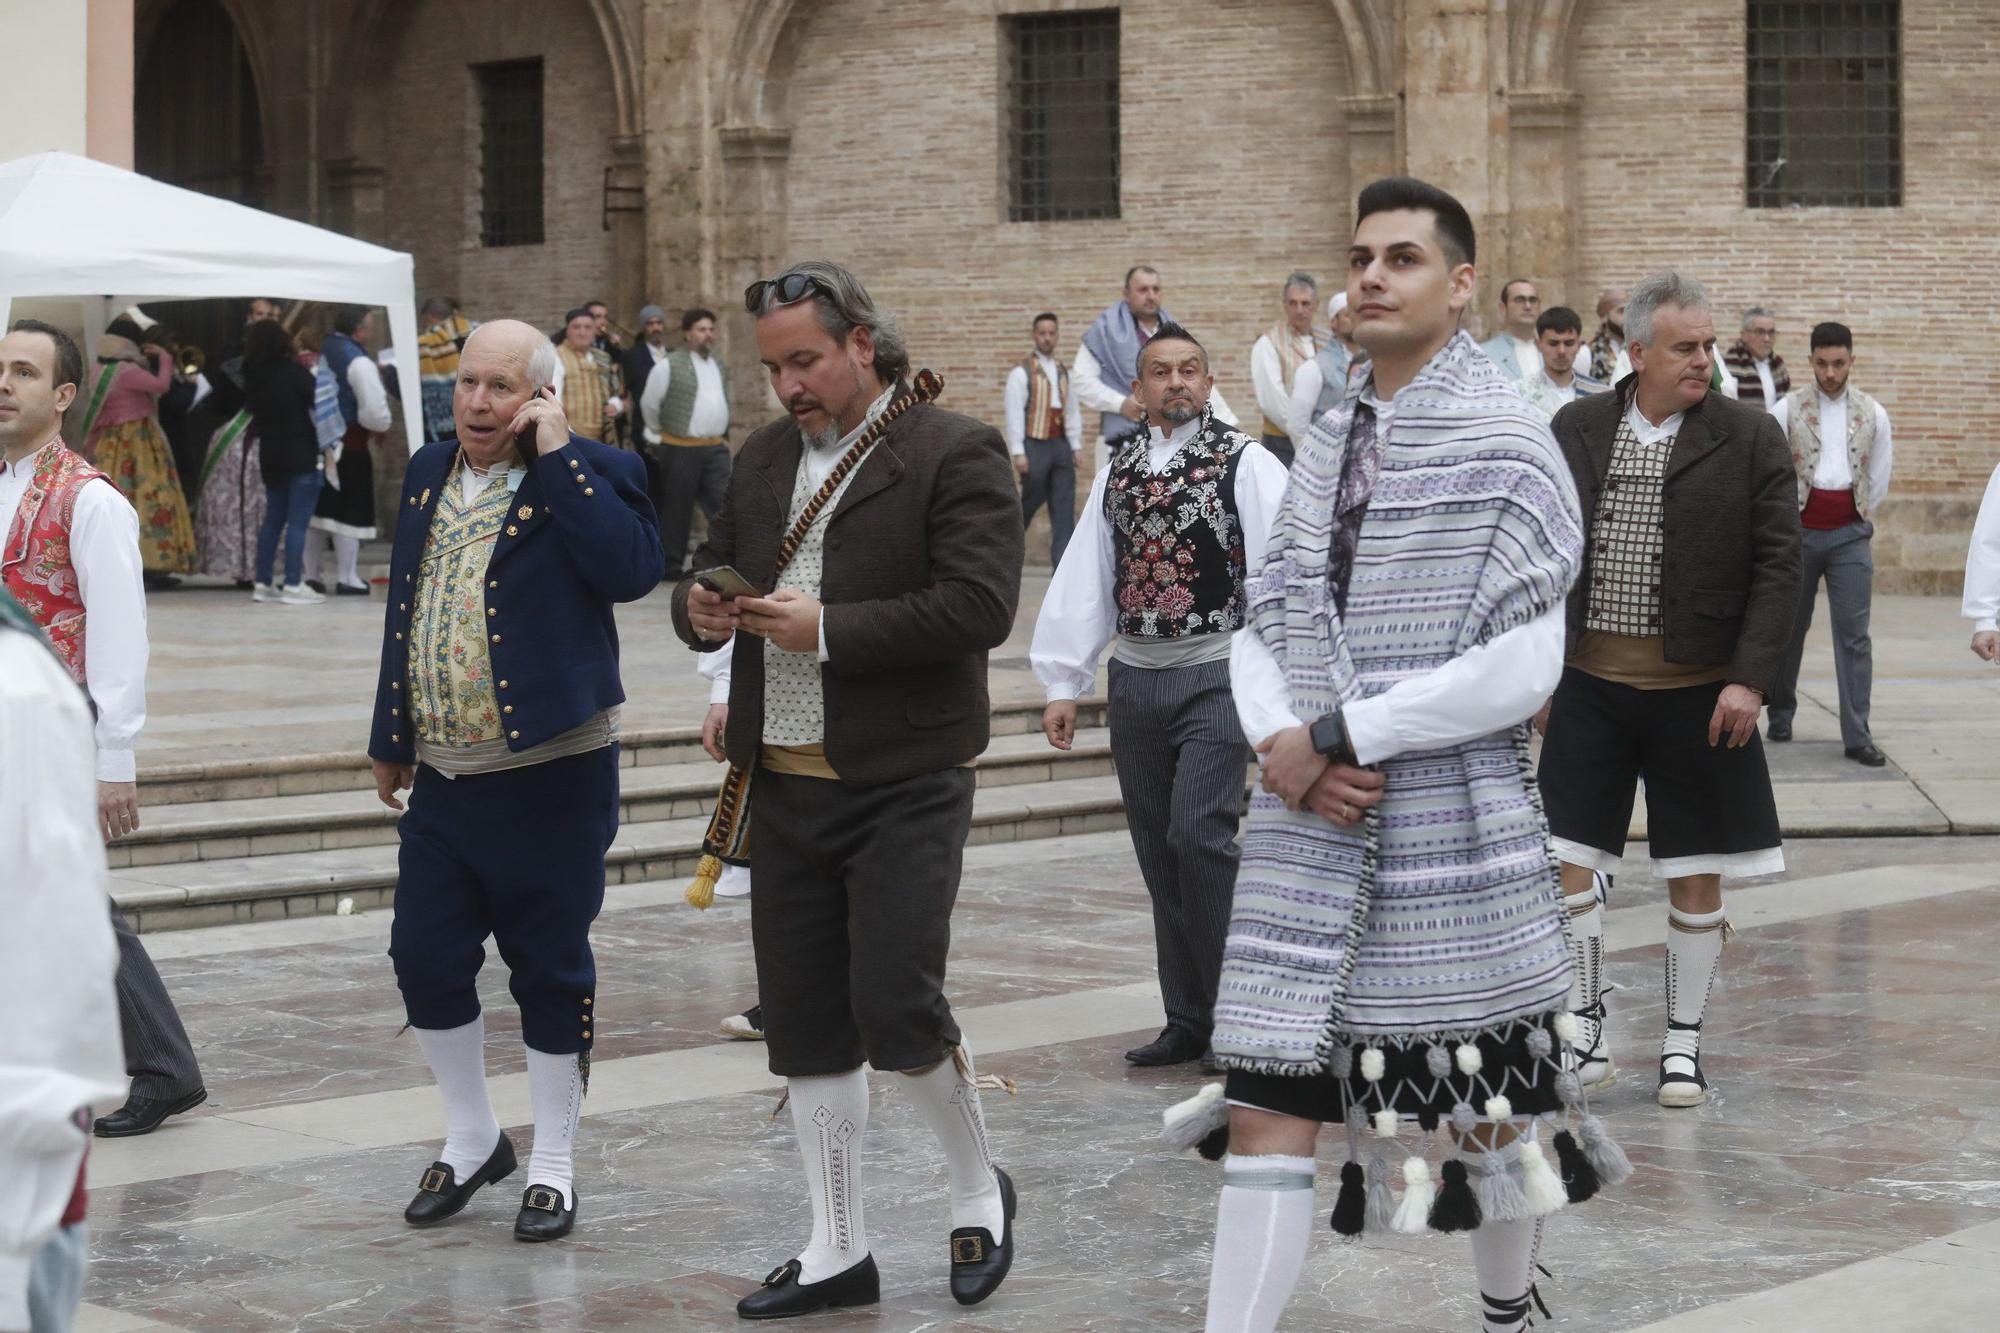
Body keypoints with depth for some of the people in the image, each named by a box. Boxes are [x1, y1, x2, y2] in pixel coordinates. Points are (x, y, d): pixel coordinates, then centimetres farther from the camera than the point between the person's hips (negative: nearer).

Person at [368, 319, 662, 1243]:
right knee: (425, 961, 9)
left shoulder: (588, 475, -8)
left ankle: (552, 1168, 19)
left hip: (551, 776, -6)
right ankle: (471, 1142, 29)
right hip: (441, 778, 6)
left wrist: (557, 454, -23)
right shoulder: (428, 476, 11)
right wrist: (390, 738, 18)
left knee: (550, 969, 5)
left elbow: (632, 570, -27)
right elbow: (405, 609, 17)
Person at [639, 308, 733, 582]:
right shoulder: (670, 365, -7)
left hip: (715, 447, 5)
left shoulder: (717, 365, 14)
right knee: (678, 509, 3)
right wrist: (662, 432, 10)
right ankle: (672, 566, 13)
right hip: (681, 449, -5)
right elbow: (649, 404, -1)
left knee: (724, 505, -5)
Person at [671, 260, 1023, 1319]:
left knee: (896, 1007, -10)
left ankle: (978, 1189, 17)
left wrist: (827, 630, -19)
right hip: (783, 784, 7)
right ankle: (837, 1253, 20)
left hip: (903, 785, -6)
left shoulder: (954, 454, -7)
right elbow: (707, 571, 21)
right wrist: (701, 607, -4)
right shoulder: (764, 457, 14)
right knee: (805, 1025, 9)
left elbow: (979, 606, -17)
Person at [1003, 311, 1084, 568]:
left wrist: (1075, 447, 9)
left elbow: (1073, 411, 16)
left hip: (1061, 444, 5)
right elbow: (1014, 414, -8)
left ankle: (1063, 564, -1)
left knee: (1065, 509, -1)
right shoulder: (1021, 373, -4)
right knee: (1029, 504, 0)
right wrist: (1018, 453, -13)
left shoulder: (1064, 372, 14)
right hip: (1035, 444, -5)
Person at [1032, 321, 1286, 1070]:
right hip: (1135, 678, 5)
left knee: (1198, 837, -17)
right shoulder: (1117, 475, 12)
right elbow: (1083, 579, 13)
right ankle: (1189, 1022, 16)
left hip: (1214, 677, -5)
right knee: (1159, 853, 7)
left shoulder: (1245, 465, -4)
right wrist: (1063, 683, 9)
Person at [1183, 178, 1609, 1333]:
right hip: (1309, 824, 5)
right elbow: (1261, 627, 11)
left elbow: (1521, 670, -15)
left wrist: (1338, 737, -14)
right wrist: (1283, 739, -10)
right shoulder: (1327, 444, 11)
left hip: (1456, 823, -4)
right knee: (1265, 1110, -1)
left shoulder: (1506, 445, -7)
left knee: (1484, 1106, 10)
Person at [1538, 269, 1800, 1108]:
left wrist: (1750, 678, -14)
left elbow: (1778, 566, -5)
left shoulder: (1751, 438, -3)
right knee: (1562, 864, 0)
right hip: (1588, 684, 2)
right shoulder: (1576, 430, 3)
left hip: (1700, 691, -2)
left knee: (1695, 876, 5)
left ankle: (1683, 1042, 19)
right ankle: (1586, 1034, 15)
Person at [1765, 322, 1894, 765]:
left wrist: (1859, 519, 12)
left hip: (1850, 534, 1)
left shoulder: (1873, 414, 3)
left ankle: (1857, 736, -3)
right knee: (1789, 628, 10)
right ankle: (1780, 716, 25)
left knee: (1854, 635, -4)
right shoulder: (1788, 409, -3)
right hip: (1798, 531, -1)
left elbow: (1879, 478, 12)